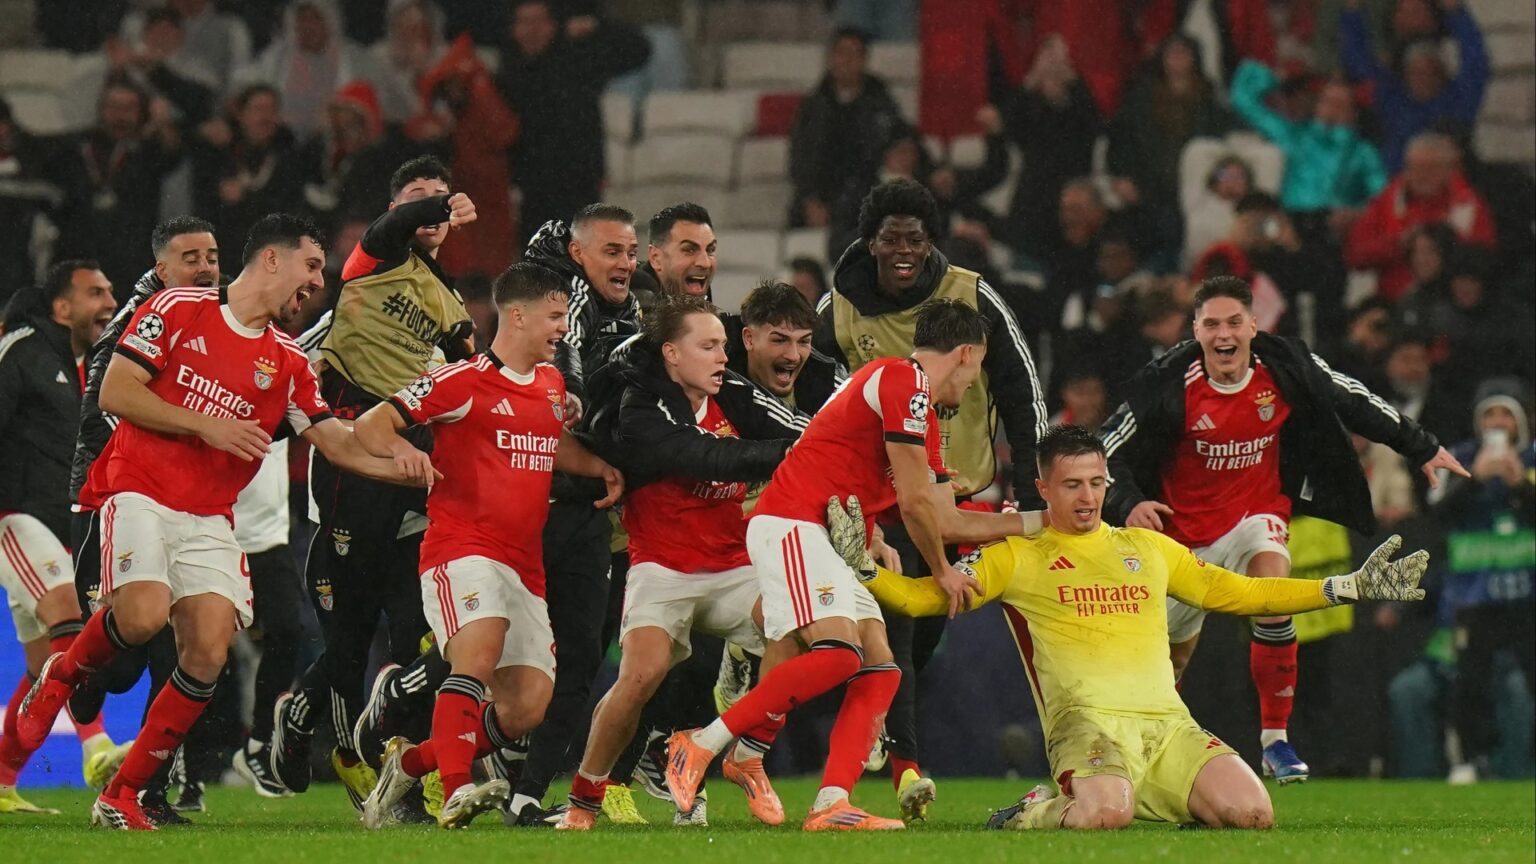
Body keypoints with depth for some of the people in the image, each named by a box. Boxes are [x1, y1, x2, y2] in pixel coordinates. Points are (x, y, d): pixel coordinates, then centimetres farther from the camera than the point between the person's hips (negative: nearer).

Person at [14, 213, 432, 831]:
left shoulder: (287, 364, 13)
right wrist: (205, 426, -12)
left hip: (209, 520, 5)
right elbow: (115, 392, -6)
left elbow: (336, 443, 7)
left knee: (208, 652, -12)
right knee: (143, 614, -29)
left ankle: (122, 797, -1)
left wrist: (408, 471, -10)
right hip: (139, 493, -5)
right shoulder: (178, 310, 0)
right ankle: (60, 676, 4)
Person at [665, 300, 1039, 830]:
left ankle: (831, 805, -13)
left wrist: (1037, 522, 32)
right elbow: (914, 503, -10)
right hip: (791, 523, -11)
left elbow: (946, 520, 28)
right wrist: (943, 572, 5)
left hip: (825, 543, 11)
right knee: (839, 652, -26)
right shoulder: (904, 380, -9)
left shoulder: (925, 418, 23)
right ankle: (704, 744, -21)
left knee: (880, 671, -1)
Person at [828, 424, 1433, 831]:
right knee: (1104, 815, -38)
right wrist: (861, 568, -10)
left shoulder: (1148, 548, 25)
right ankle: (1039, 812, -2)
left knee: (1251, 812, -20)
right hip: (1088, 718, -5)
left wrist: (1349, 587, 27)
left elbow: (1238, 593, 31)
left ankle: (1147, 799, 8)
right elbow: (924, 598, 8)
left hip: (1168, 722, 5)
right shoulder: (1015, 557, 12)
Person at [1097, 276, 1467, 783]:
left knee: (1274, 602, -28)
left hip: (1257, 516, 0)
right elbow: (1108, 452, -14)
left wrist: (1421, 448, 11)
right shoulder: (1169, 385, -20)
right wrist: (1128, 503, -33)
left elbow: (1353, 401, 4)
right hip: (1183, 528, 0)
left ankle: (1275, 739, -17)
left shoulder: (1285, 368, -13)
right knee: (1169, 655, 10)